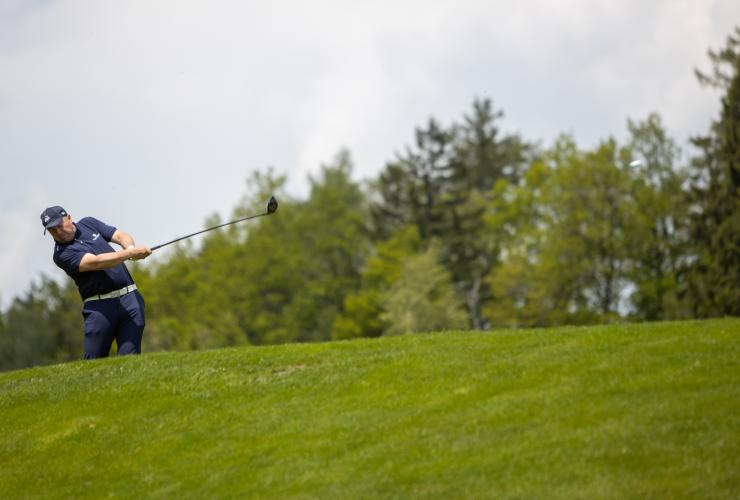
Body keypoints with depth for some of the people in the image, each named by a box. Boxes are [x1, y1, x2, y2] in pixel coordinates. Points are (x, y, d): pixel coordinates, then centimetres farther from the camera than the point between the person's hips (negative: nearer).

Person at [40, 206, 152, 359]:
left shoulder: (88, 223, 13)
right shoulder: (62, 254, -7)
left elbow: (121, 236, 9)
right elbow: (96, 262, -19)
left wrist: (130, 247, -15)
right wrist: (130, 253, -26)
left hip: (129, 297, 4)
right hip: (99, 306, -4)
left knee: (129, 358, -6)